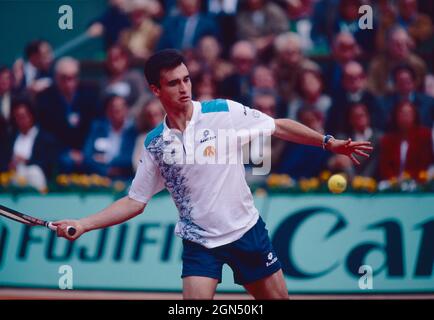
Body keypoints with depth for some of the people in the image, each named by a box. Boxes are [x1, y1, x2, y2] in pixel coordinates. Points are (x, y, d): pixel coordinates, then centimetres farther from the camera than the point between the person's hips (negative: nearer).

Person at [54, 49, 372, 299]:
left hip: (247, 231, 0)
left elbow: (280, 127, -1)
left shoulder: (224, 112, -10)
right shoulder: (155, 143, -4)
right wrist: (82, 225, -8)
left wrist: (329, 142, -6)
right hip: (199, 243, 0)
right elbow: (135, 201, 2)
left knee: (278, 297, 6)